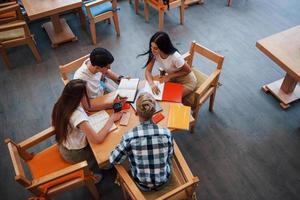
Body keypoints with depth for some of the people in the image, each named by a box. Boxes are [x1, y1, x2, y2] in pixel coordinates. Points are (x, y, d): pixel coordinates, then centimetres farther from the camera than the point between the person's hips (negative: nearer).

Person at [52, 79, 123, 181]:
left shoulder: (61, 104, -15)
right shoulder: (78, 115, -40)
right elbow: (98, 139, -38)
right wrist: (111, 119, -27)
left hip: (63, 147, 7)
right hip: (75, 154, -6)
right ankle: (88, 171, 35)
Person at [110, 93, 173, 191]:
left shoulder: (129, 136, -28)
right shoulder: (166, 133, -23)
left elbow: (114, 160, -13)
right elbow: (169, 155, -4)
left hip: (142, 185, -1)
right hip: (164, 180, 1)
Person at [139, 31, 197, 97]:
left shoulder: (175, 57, -36)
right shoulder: (154, 53, -23)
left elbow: (188, 70, -19)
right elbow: (148, 71, -18)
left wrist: (169, 76, -24)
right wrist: (152, 84, -37)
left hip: (187, 82, -5)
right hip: (173, 78, 5)